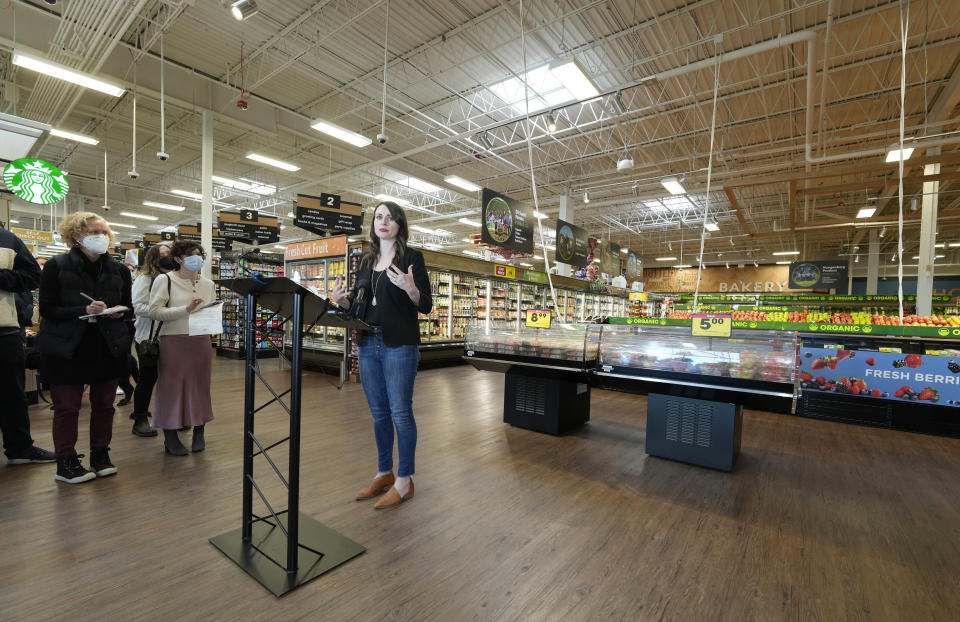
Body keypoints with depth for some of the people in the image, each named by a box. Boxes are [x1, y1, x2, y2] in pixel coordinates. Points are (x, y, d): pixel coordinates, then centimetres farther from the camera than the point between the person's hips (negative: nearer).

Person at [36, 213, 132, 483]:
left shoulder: (118, 270, 6)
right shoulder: (56, 266, -5)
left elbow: (129, 308, 10)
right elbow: (47, 309, -9)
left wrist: (119, 312, -12)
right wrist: (83, 310, -24)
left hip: (108, 347, 3)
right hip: (67, 349, -3)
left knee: (104, 404, 10)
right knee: (66, 407, 5)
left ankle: (100, 456, 24)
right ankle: (66, 463, 19)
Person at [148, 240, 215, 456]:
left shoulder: (208, 284, 13)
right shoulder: (165, 280, -2)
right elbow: (154, 311, -10)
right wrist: (186, 310, -19)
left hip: (201, 341, 4)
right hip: (174, 341, -4)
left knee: (200, 385, 9)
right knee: (172, 387, 2)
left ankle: (199, 433, 22)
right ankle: (170, 437, 15)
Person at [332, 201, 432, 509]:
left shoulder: (411, 256, -2)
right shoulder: (366, 262, 15)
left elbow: (426, 305, -7)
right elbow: (357, 304, 17)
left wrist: (410, 288, -27)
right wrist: (341, 299, -4)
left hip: (399, 345, -6)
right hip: (368, 344, 6)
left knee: (400, 412, 0)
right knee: (378, 412, 14)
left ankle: (404, 480, 16)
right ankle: (384, 472, 30)